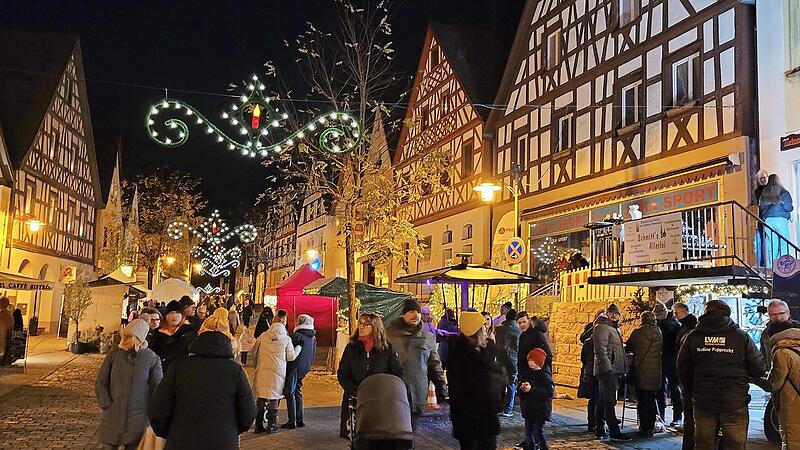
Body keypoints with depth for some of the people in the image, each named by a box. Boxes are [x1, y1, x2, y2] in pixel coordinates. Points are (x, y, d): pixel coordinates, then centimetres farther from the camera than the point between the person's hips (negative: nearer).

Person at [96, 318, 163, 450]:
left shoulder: (152, 359, -6)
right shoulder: (114, 353, -3)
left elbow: (158, 389, 2)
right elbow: (100, 382, 4)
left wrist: (151, 412, -2)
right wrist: (106, 404, -3)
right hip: (112, 417, 1)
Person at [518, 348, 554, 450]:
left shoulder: (545, 376, -12)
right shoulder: (526, 373, 9)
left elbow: (550, 392, -21)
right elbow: (519, 388, 14)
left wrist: (532, 389, -24)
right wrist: (522, 387, -11)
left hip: (540, 410, -7)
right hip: (528, 409, 7)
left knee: (538, 432, -5)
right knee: (528, 432, 12)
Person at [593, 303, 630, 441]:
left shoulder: (613, 329, 23)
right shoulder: (602, 328, -9)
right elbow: (601, 350, -17)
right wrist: (608, 368, -22)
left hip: (612, 370, 10)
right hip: (607, 370, -10)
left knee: (603, 401, 12)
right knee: (609, 401, -11)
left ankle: (599, 429, 18)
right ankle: (614, 432, -12)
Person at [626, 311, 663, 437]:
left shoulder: (638, 332, -10)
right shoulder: (659, 333, 2)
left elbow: (628, 347, -1)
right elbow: (661, 350, 9)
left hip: (641, 370, -4)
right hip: (656, 371, 4)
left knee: (642, 400, 2)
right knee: (652, 399, 14)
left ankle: (644, 429, 2)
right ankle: (651, 427, 17)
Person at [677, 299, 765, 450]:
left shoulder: (693, 336, -1)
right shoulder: (741, 336, -7)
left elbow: (682, 369, 3)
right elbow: (758, 370, -4)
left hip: (703, 402, 2)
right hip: (735, 403, -2)